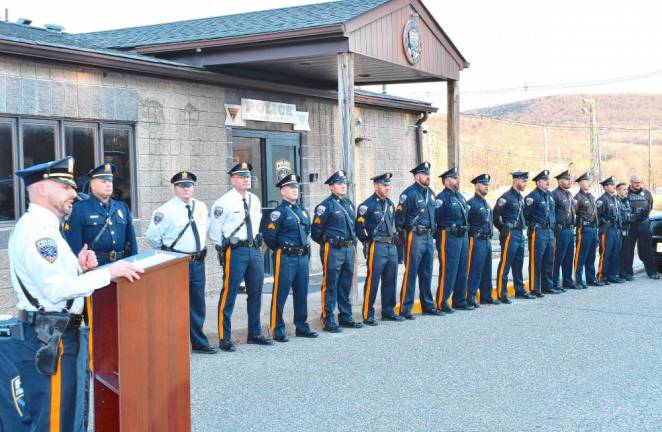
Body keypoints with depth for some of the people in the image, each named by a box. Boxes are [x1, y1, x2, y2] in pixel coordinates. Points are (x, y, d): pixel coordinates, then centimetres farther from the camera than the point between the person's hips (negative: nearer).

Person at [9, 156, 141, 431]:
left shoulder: (42, 225, 16)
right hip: (48, 339, -10)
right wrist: (109, 273, -21)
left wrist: (78, 266, 4)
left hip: (50, 336, 10)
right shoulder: (36, 228, -16)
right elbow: (57, 289, -24)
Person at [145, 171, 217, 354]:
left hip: (197, 262, 6)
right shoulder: (166, 210, -11)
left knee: (197, 304, 13)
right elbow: (152, 235, -7)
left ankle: (199, 343, 23)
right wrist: (166, 252, 2)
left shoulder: (201, 207, 8)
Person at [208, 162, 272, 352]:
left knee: (256, 294, 13)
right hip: (235, 251, -7)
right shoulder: (224, 202, -10)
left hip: (254, 250, 7)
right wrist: (224, 249, -1)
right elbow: (214, 231, -4)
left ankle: (254, 334, 25)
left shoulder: (255, 200, 10)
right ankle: (224, 339, 3)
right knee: (228, 295, -4)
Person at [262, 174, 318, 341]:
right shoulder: (279, 212, -9)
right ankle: (277, 330, 4)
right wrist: (281, 249, 0)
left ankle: (302, 326, 22)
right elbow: (269, 236, -12)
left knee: (301, 294, 13)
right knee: (280, 295, -2)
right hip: (285, 258, -7)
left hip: (303, 258, 7)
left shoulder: (303, 211, 14)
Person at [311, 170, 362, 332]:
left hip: (349, 250, 7)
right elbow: (316, 231, -9)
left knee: (345, 286, 14)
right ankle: (327, 321, 2)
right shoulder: (326, 205, -10)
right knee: (330, 286, -2)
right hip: (332, 250, -7)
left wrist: (352, 241, 16)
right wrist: (327, 243, 2)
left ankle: (346, 317, 23)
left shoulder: (349, 204, 14)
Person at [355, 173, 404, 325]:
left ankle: (388, 311, 22)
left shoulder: (390, 204, 14)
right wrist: (368, 242, -6)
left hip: (391, 247, 8)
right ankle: (368, 315, 0)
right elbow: (359, 227, -13)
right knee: (372, 281, -5)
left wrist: (393, 237, 16)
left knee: (390, 281, 12)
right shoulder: (367, 205, -11)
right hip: (377, 248, -8)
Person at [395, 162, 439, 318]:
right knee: (410, 273, -5)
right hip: (415, 237, -8)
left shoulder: (430, 193, 13)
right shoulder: (409, 193, -11)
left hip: (428, 237, 8)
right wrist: (400, 234, -10)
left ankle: (428, 305, 22)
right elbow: (399, 216, -12)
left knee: (427, 273, 14)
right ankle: (405, 308, -1)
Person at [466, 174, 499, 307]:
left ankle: (486, 296, 21)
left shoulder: (486, 203, 17)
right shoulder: (471, 203, -10)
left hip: (487, 241, 9)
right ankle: (470, 298, -4)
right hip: (477, 241, -9)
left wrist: (490, 234, 18)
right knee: (474, 270, -7)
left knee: (487, 270, 13)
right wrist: (473, 234, -13)